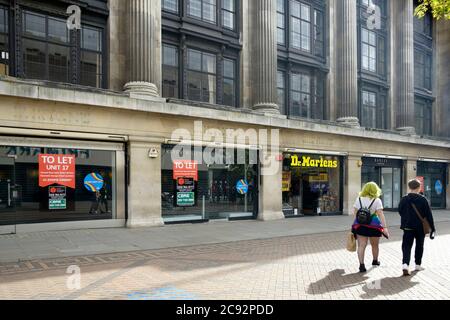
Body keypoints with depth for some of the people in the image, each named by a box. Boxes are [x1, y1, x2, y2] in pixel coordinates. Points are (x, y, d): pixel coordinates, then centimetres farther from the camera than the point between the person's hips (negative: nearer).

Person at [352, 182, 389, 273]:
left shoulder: (359, 199, 4)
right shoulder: (377, 200, -5)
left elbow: (355, 213, 4)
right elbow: (380, 214, -12)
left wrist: (356, 224, 12)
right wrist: (385, 227, -14)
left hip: (360, 225, 1)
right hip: (373, 225, -1)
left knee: (361, 246, -1)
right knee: (375, 245, 20)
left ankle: (361, 264, -13)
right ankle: (375, 261, 40)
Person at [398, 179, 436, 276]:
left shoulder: (404, 199, -4)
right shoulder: (423, 199, -9)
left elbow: (400, 212, 6)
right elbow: (428, 215, -7)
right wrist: (432, 228, -2)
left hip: (408, 227, 0)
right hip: (420, 227, 0)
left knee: (407, 246, 1)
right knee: (419, 246, 16)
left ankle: (405, 264, -18)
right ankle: (418, 265, 26)